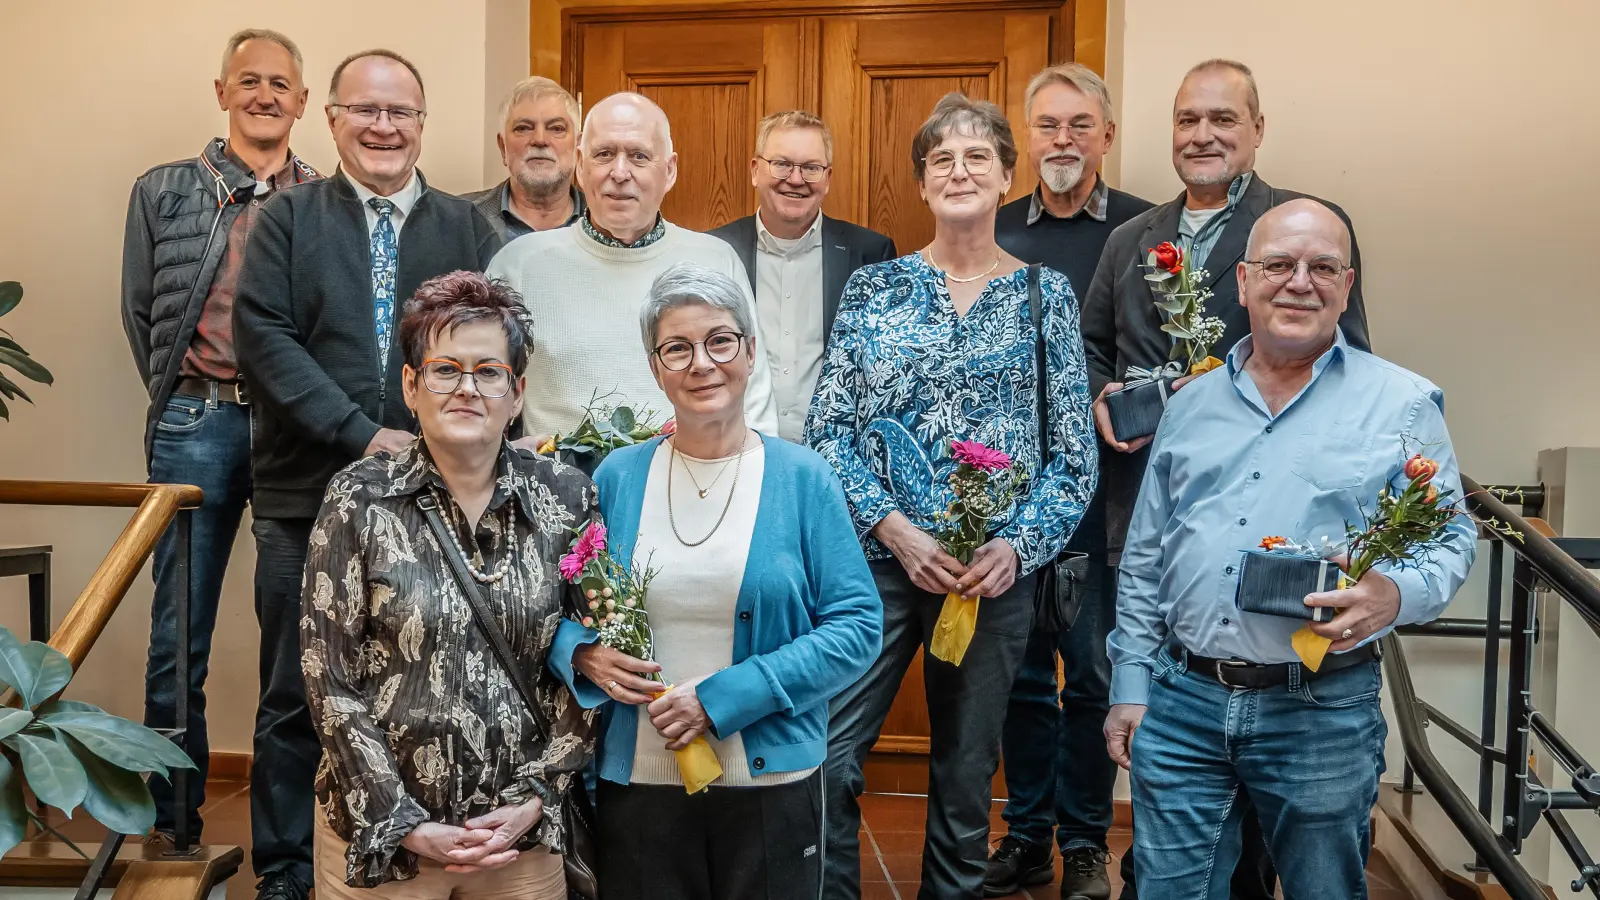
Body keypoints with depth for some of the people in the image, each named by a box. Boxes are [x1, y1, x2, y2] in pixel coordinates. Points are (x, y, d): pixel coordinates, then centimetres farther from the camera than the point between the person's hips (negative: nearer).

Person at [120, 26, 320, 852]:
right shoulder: (164, 193, 8)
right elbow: (140, 314, 11)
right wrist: (186, 404, 9)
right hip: (197, 427, 0)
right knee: (179, 638, 5)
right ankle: (174, 823, 18)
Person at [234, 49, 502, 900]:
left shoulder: (467, 228, 8)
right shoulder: (289, 217, 5)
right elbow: (262, 334, -6)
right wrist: (363, 434, -14)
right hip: (307, 498, 0)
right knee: (297, 696, 9)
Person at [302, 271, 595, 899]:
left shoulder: (566, 499, -3)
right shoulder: (359, 500, -7)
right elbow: (330, 679, -7)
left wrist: (533, 800, -7)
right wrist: (404, 825, -10)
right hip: (378, 833, -1)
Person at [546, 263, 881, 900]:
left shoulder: (803, 479, -4)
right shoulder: (616, 478, 2)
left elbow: (857, 627, -8)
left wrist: (723, 699, -16)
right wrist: (583, 655, -12)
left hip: (770, 783, -1)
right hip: (634, 783, 2)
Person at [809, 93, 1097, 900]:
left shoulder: (1046, 295, 4)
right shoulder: (874, 286, 4)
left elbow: (1074, 453, 3)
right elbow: (828, 427, -1)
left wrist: (1018, 544, -11)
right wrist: (896, 529, -13)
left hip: (996, 572, 1)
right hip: (875, 560, 0)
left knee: (966, 776, 13)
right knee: (825, 764, -5)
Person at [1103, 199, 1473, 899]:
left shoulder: (1403, 404, 0)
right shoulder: (1192, 404, 10)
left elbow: (1450, 537, 0)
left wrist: (1396, 594, -23)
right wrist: (1131, 686, 9)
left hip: (1323, 716, -2)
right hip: (1180, 706, 3)